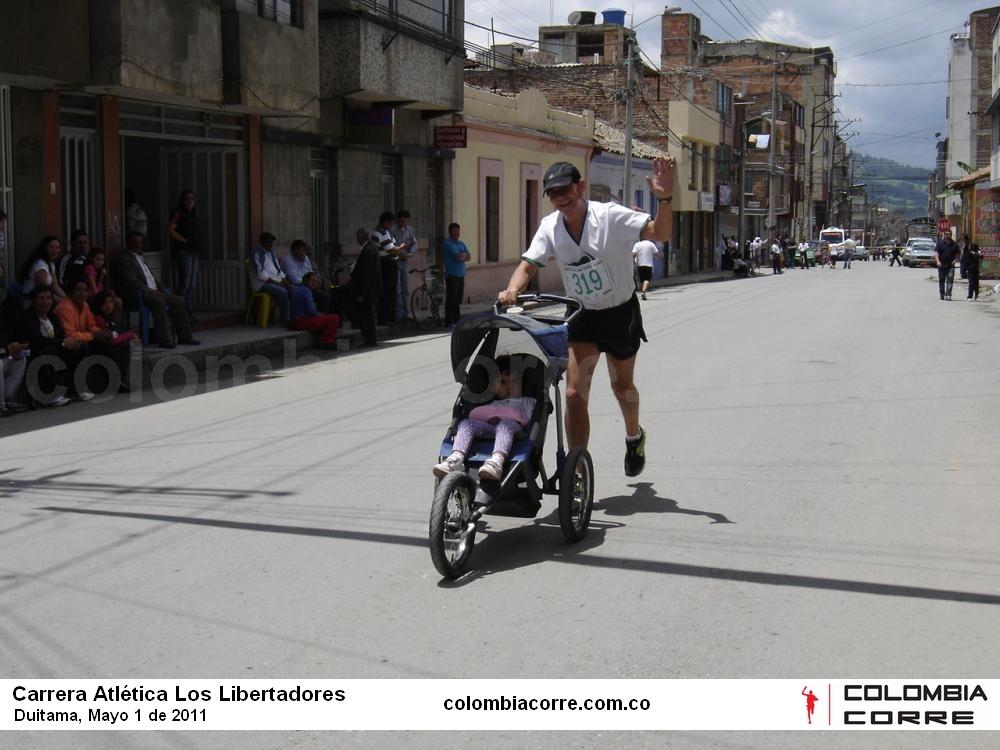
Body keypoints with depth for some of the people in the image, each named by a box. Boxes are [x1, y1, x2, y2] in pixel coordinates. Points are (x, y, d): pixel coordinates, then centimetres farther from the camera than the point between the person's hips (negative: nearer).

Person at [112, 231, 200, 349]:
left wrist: (161, 288, 9)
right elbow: (131, 281, -15)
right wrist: (149, 290, -18)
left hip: (153, 292, 9)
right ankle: (163, 340, -36)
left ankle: (184, 337, -4)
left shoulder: (141, 259, 26)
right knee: (159, 301, -35)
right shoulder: (123, 258, -4)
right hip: (137, 294, -9)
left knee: (179, 301, -5)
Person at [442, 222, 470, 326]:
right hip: (452, 275, -8)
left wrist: (461, 256, -9)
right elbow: (458, 256, -16)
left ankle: (457, 320, 15)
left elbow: (469, 257, 8)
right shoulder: (447, 244, -6)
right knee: (451, 299, -8)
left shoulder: (461, 244, 19)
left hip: (461, 275, 8)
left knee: (459, 299, 10)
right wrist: (464, 255, 4)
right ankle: (449, 321, -7)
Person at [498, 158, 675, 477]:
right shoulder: (550, 227, -7)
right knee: (574, 394, -10)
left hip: (621, 313, -2)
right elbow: (529, 264, -9)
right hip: (582, 317, 2)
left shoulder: (611, 216, -20)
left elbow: (659, 233, -26)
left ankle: (634, 436, 51)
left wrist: (665, 200, -45)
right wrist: (512, 289, -30)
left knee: (622, 385, 18)